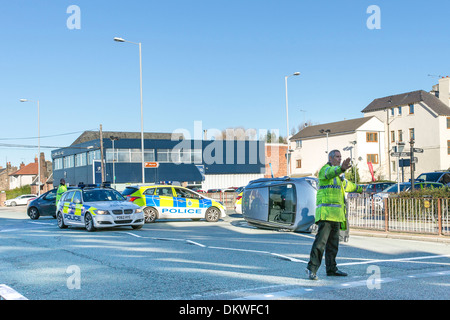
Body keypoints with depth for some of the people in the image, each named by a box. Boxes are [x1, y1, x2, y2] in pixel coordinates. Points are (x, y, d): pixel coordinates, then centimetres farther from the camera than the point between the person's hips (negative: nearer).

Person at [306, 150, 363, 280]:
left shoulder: (338, 177, 26)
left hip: (335, 214, 10)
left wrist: (358, 188, 63)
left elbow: (346, 184, 46)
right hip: (326, 212, -10)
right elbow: (331, 173, -28)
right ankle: (312, 268, -16)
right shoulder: (325, 169, -3)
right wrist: (342, 168, -50)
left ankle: (331, 268, 15)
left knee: (333, 242, 10)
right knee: (321, 239, -16)